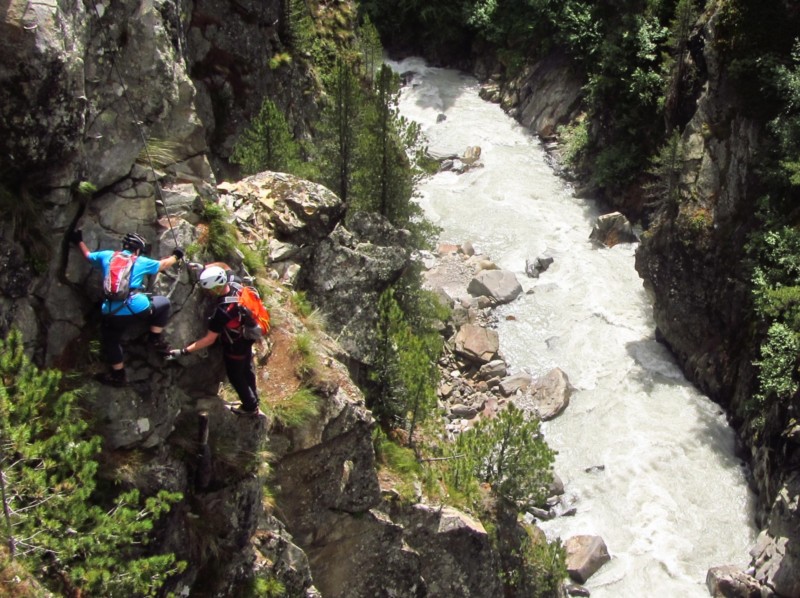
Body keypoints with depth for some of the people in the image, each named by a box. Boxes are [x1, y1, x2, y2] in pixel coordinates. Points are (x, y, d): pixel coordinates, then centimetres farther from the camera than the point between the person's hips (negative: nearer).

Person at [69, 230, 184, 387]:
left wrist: (79, 242, 51)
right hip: (138, 307, -2)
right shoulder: (141, 261, 10)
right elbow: (163, 264, 25)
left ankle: (118, 375, 28)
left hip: (112, 312, 2)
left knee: (110, 340, 25)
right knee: (164, 304, 22)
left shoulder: (106, 255, 14)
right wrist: (176, 256, 44)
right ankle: (155, 339, 21)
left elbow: (88, 256, 32)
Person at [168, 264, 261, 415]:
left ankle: (250, 407, 42)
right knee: (247, 368, 30)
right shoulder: (235, 282, -23)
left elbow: (209, 340, -33)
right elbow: (223, 266, 1)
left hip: (235, 347, -7)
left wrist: (183, 351, -31)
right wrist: (204, 268, -10)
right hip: (248, 336, 7)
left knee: (235, 376, 20)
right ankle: (253, 399, 54)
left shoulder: (222, 311, -41)